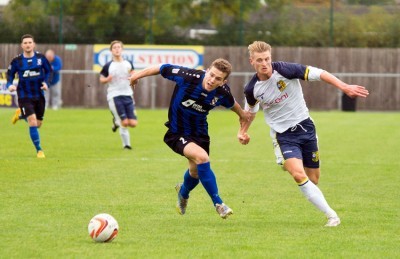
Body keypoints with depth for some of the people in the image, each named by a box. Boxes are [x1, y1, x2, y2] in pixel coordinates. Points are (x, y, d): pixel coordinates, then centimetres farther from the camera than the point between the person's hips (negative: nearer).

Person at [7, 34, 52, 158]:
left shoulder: (41, 58, -6)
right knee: (32, 122, -15)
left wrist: (46, 82, -7)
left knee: (38, 124, 13)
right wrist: (10, 85, -13)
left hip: (39, 95, 3)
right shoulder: (17, 61, -8)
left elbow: (48, 70, 9)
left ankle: (20, 114, 44)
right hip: (24, 96, -3)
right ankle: (39, 150, -2)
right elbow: (10, 74, 6)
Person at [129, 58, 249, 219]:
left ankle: (183, 192, 57)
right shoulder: (188, 77, -30)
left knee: (196, 171, 18)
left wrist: (242, 114, 26)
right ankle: (218, 203, -18)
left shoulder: (223, 93, -18)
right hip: (177, 133, -5)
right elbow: (162, 68, -16)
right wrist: (137, 76, -2)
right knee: (202, 157, -29)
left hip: (199, 134, 5)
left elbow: (231, 103, 7)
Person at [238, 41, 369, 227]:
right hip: (283, 135, -1)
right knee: (298, 175, -22)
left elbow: (318, 74, -16)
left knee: (313, 179, 6)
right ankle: (331, 215, -18)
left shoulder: (284, 70, -16)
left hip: (304, 126, 1)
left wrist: (344, 87, -23)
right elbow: (251, 110, 16)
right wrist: (243, 131, 6)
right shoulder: (252, 89, -8)